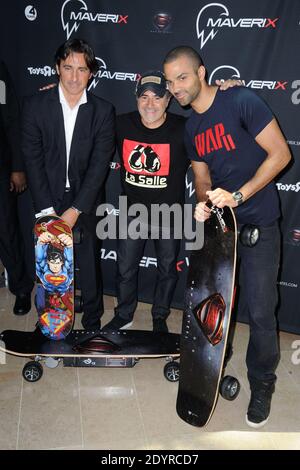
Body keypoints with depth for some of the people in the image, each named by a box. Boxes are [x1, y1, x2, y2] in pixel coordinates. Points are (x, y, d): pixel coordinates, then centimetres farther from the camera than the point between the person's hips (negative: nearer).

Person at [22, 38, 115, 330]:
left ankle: (93, 324, 29)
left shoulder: (103, 111, -2)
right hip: (48, 203, 0)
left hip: (85, 205, 0)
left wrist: (75, 210, -14)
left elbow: (99, 165, -8)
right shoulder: (35, 105, -2)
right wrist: (48, 210, -11)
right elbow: (33, 160, -5)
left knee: (89, 267, 8)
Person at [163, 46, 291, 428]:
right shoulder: (192, 128, 8)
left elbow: (280, 153, -15)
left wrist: (238, 195, -22)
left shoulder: (240, 101, -13)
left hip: (258, 224, -6)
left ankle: (262, 386, 22)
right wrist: (203, 204, -9)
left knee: (260, 312, -1)